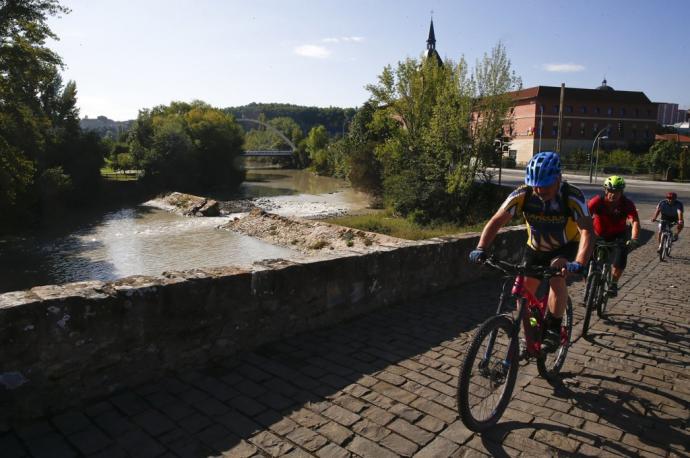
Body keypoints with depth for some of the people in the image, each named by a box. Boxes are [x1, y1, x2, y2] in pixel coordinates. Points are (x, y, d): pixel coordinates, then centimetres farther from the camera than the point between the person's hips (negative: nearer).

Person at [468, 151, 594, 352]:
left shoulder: (573, 197, -30)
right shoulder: (523, 194, -26)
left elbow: (586, 230, -39)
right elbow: (496, 221, -29)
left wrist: (579, 263, -55)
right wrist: (481, 249, -43)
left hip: (566, 247, -3)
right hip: (535, 248, 3)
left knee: (557, 280, -29)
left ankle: (554, 329, -7)